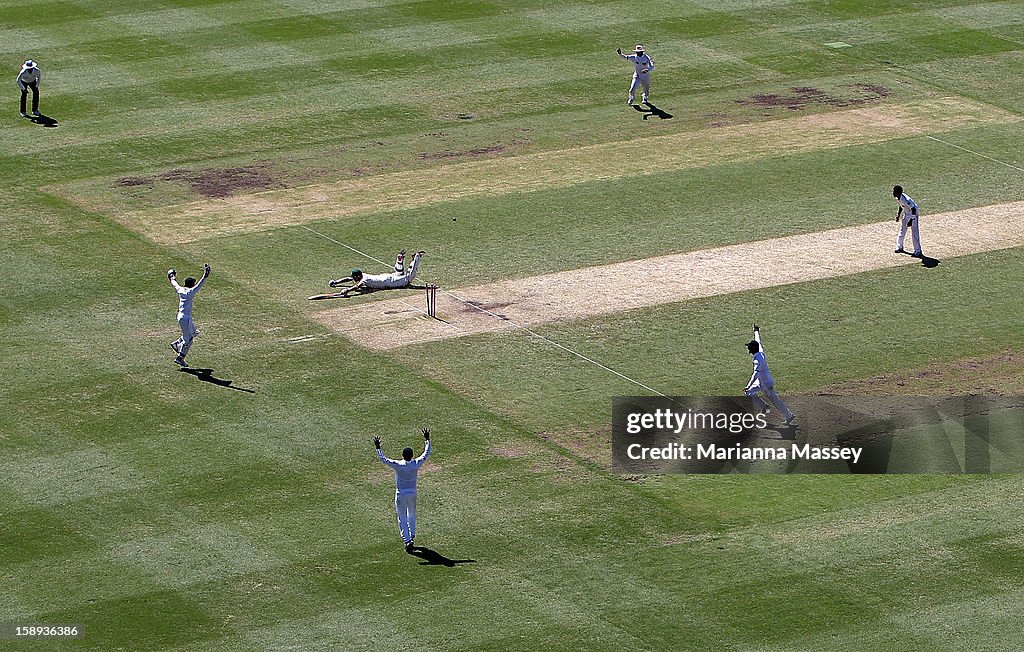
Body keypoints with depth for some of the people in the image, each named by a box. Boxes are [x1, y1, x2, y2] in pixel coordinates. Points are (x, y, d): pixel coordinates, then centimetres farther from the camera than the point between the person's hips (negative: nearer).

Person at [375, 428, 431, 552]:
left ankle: (407, 541, -8)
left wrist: (378, 447, -4)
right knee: (412, 515, 22)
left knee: (402, 519, 2)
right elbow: (426, 453, 3)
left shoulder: (398, 465, -18)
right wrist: (427, 440, 13)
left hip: (401, 494, -3)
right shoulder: (416, 464, -10)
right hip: (412, 493, 3)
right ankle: (411, 537, 30)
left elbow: (383, 458, -14)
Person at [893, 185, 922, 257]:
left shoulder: (905, 199, -35)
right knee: (902, 230, 17)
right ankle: (899, 247, 32)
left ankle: (917, 251, -4)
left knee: (915, 232, -9)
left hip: (913, 214, -9)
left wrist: (911, 220, -33)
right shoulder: (898, 198, -8)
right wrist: (898, 215, 7)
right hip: (906, 213, 9)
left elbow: (913, 209, -32)